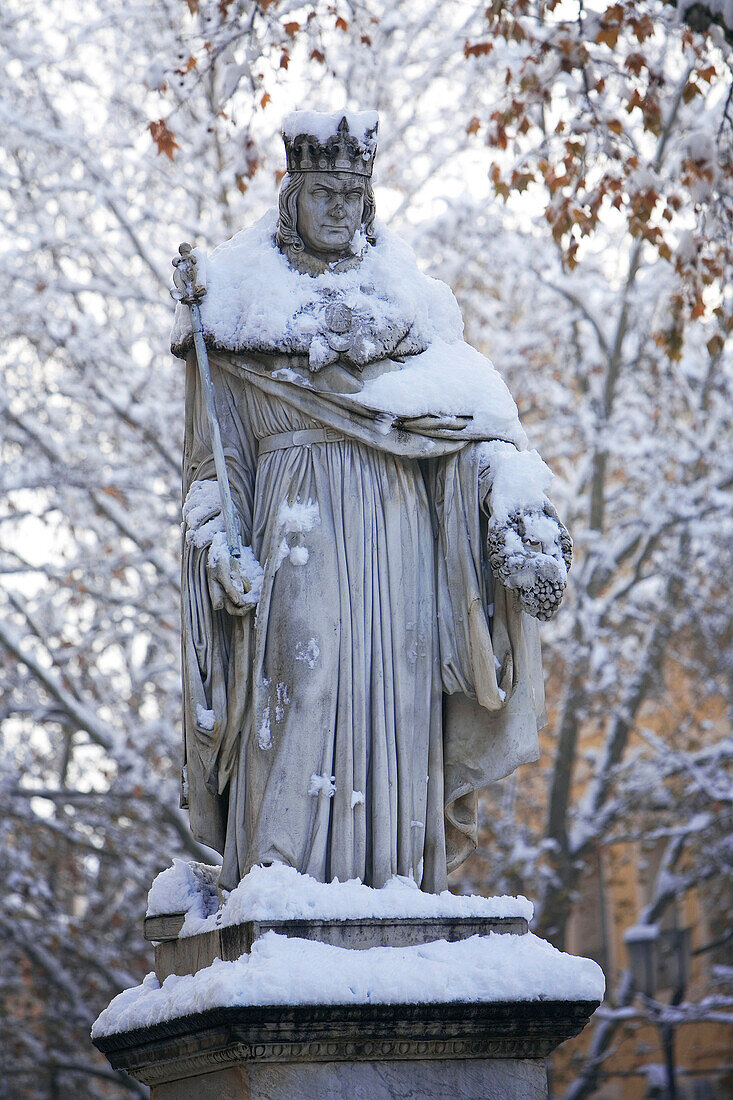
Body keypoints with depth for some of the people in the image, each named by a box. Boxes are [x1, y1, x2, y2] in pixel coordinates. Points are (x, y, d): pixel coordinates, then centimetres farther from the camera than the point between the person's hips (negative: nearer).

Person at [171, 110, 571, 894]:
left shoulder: (409, 299, 18)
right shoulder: (243, 304, 12)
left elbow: (475, 411, 6)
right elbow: (214, 458, 8)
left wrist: (518, 500, -11)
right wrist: (223, 549, -7)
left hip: (395, 538, 2)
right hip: (296, 536, -2)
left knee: (392, 704, -4)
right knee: (298, 694, -14)